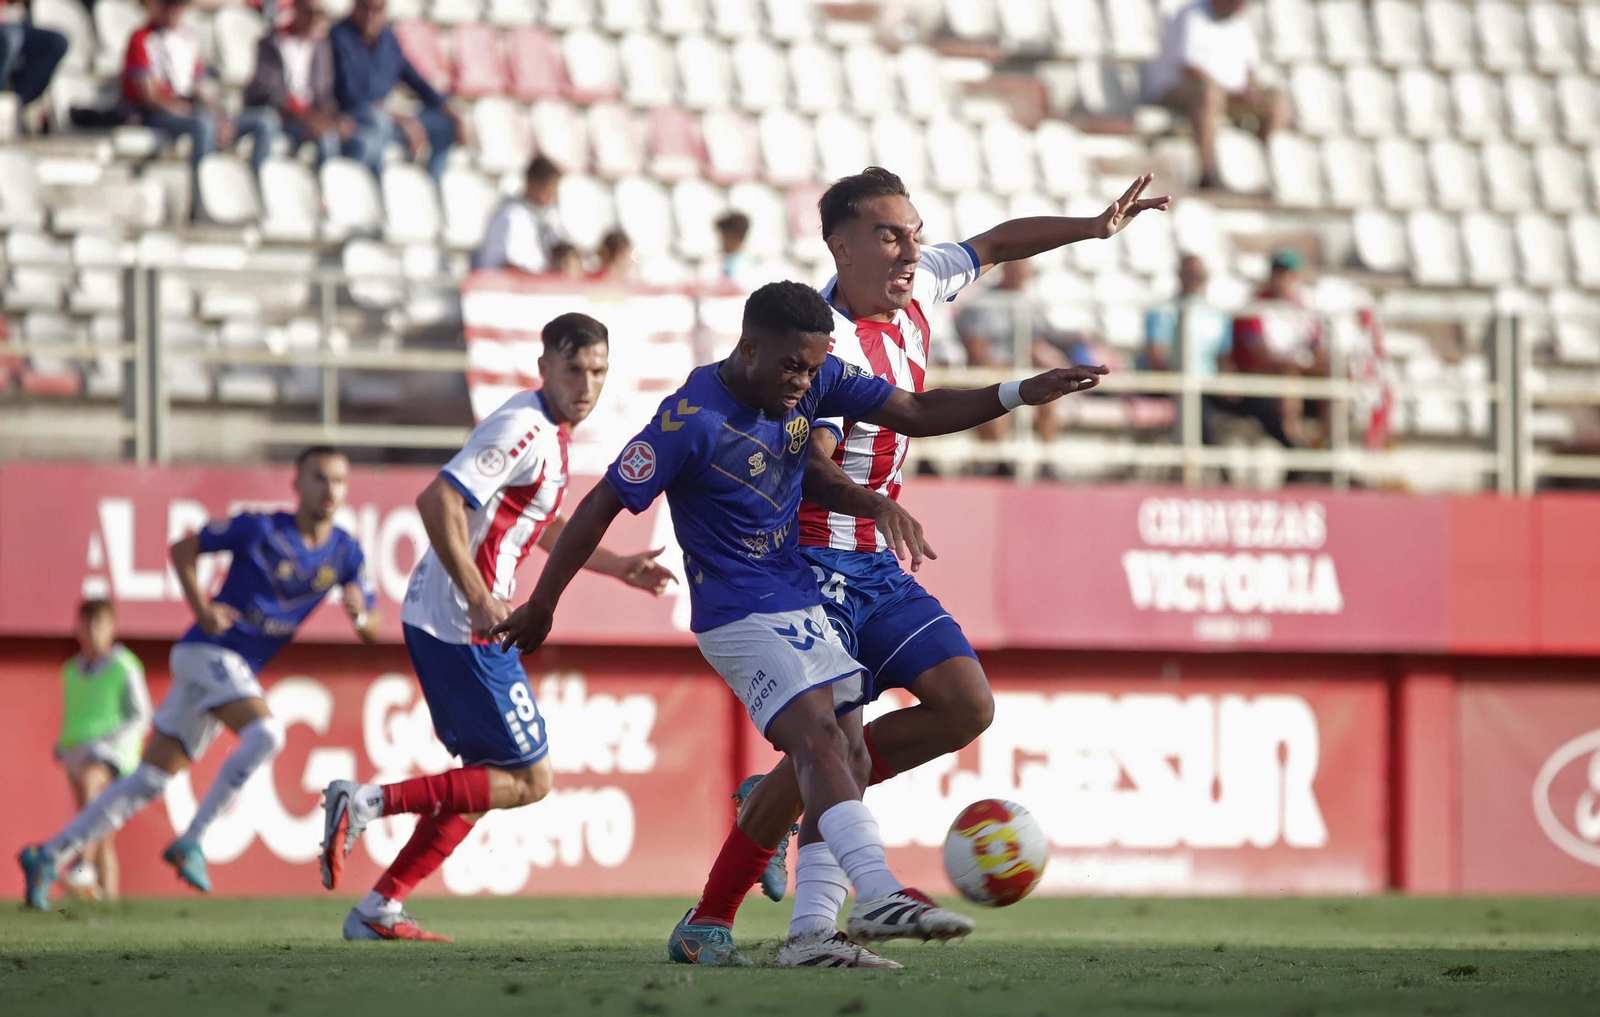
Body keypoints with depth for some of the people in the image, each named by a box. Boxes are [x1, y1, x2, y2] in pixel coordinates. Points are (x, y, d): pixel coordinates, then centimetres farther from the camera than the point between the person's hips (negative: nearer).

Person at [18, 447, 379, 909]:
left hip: (238, 670, 6)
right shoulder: (261, 528, -9)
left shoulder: (344, 552, 5)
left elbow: (372, 632, 6)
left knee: (150, 781, 5)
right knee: (265, 733, -29)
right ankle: (191, 842, -22)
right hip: (208, 651, -6)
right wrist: (201, 608, -12)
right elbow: (183, 549, 2)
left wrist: (361, 614, -18)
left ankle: (48, 857, 9)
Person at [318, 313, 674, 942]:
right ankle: (367, 802, -9)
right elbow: (438, 500, -27)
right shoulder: (522, 429, -17)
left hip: (439, 623, 10)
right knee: (528, 781, -6)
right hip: (461, 626, -10)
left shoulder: (551, 435, 15)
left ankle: (378, 911, 17)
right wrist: (479, 601, -28)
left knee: (487, 778, 17)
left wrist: (618, 566, 30)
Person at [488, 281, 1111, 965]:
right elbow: (603, 505, -12)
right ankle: (879, 896, -38)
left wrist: (1020, 394, -3)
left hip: (805, 605, 8)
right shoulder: (691, 420, -18)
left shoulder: (817, 380, 1)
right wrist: (541, 607, -7)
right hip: (739, 615, -8)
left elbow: (914, 412, 8)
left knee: (848, 764, 3)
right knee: (821, 738, -25)